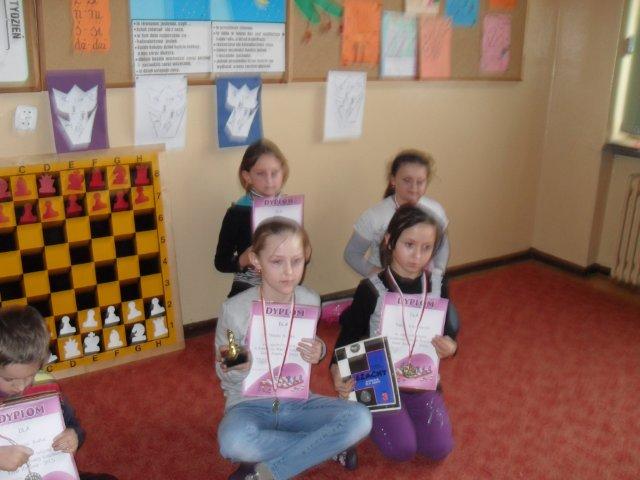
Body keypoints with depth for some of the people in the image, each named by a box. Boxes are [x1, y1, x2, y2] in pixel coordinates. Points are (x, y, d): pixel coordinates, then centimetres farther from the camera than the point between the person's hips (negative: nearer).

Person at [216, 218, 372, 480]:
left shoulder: (310, 301, -8)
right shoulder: (235, 309, -17)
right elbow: (226, 375, -5)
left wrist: (318, 353, -15)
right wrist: (237, 368, -29)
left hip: (295, 401, 3)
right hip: (249, 404, -3)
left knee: (359, 419, -22)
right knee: (233, 441, -38)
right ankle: (326, 445, -12)